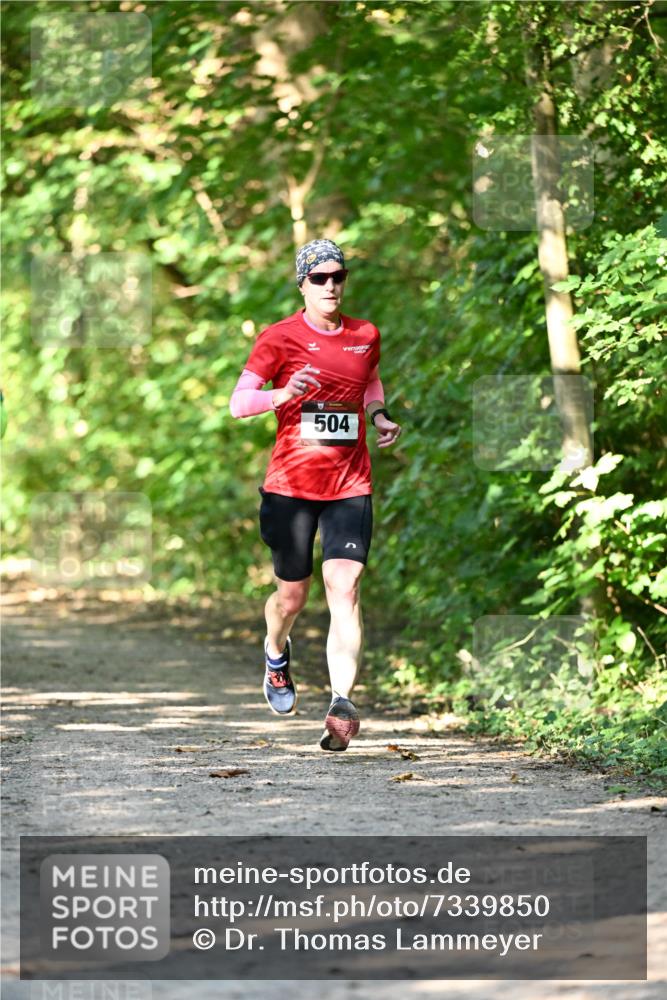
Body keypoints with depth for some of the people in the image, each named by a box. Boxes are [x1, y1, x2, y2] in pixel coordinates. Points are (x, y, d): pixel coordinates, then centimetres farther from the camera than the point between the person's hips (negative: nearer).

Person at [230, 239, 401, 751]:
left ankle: (343, 703, -22)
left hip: (350, 486, 2)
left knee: (345, 589, -15)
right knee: (292, 595, 10)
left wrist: (380, 415, 9)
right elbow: (238, 403, -5)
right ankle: (276, 653, 45)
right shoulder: (280, 338, -3)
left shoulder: (366, 336, 8)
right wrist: (283, 394, -24)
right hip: (291, 483, -2)